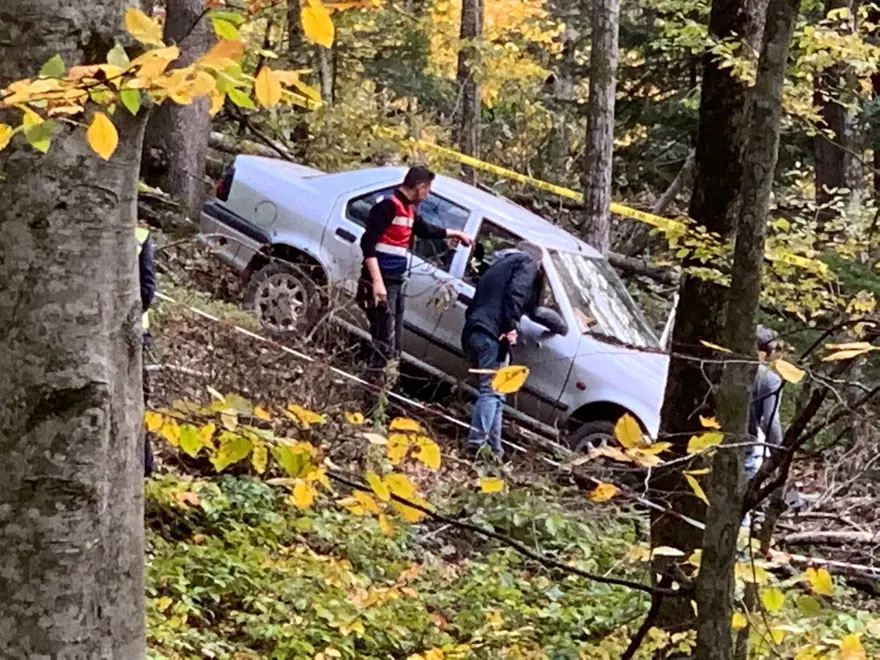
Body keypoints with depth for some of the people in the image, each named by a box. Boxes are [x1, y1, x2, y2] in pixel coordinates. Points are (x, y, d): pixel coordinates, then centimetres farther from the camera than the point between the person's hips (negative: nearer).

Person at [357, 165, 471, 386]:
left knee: (394, 344, 12)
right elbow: (368, 243, -21)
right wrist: (377, 282, -27)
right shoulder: (389, 206, -13)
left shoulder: (408, 210, 17)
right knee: (385, 342, -15)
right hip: (381, 283, -10)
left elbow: (425, 230, 38)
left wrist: (456, 233, 49)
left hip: (396, 283, 10)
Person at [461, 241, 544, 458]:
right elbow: (516, 293, -10)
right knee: (492, 390, -13)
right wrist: (511, 326, -14)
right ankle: (477, 444, -24)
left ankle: (493, 448, 8)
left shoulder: (499, 264, 33)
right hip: (492, 333, -8)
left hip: (473, 330, 8)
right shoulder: (527, 263, 9)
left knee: (491, 391, 11)